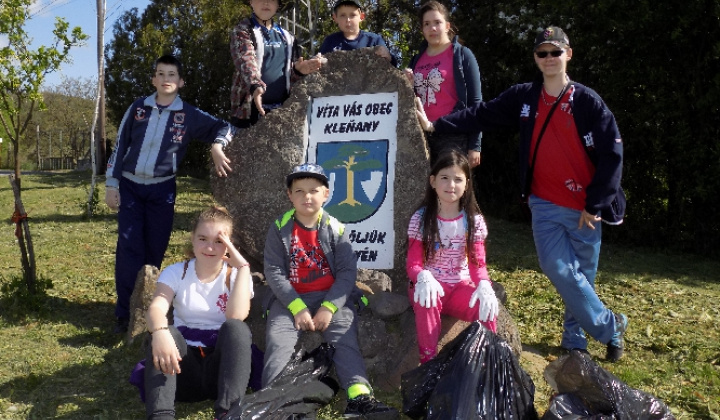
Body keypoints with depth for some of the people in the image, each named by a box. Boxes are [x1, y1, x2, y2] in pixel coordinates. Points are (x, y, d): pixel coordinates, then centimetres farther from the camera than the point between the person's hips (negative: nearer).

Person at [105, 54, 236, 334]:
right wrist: (111, 184, 0)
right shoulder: (138, 108, 2)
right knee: (129, 250, -6)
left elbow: (224, 127, 4)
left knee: (155, 251, 5)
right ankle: (126, 313, 0)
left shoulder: (189, 116, -1)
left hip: (162, 190, 0)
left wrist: (217, 146, -18)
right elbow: (120, 147, 5)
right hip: (130, 187, 0)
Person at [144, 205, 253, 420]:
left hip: (222, 363, 0)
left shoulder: (236, 276, 2)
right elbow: (156, 309, -18)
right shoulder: (176, 273, 3)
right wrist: (160, 332, -43)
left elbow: (237, 316, -21)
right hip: (185, 365, 1)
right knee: (165, 333, -30)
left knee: (236, 328, -31)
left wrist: (242, 266, -16)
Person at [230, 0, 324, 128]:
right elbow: (245, 61, -17)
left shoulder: (287, 37, 18)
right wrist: (255, 86, -37)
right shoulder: (242, 31, 2)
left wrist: (299, 71, -5)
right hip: (250, 109, -5)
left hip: (282, 109, 5)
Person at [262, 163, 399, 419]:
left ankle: (360, 398, -30)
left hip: (331, 298, 0)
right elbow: (274, 272, -5)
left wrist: (329, 307, -17)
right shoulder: (279, 228, 2)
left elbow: (348, 271, -4)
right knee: (277, 342, -19)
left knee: (345, 339, -20)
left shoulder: (335, 229, 1)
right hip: (291, 299, 1)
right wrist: (297, 308, -16)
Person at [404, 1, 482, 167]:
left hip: (452, 136, -4)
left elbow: (475, 101, -2)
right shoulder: (417, 60, 15)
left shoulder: (462, 55, 2)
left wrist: (475, 145, -7)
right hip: (421, 136, 5)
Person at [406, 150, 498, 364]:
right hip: (429, 283, -1)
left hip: (460, 285, 2)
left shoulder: (473, 220, 0)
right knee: (426, 300, -36)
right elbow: (413, 263, -8)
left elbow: (478, 263, -1)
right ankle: (428, 361, -21)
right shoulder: (421, 218, -6)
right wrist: (424, 278, -33)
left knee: (486, 305, -29)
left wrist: (484, 285, -24)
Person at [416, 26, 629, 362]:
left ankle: (574, 338, 26)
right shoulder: (523, 98, 5)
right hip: (545, 204, 1)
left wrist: (595, 204, -7)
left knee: (581, 276, 6)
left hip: (584, 208, -1)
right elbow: (482, 114, 3)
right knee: (558, 268, -11)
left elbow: (611, 154, -4)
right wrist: (436, 125, -9)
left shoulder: (587, 101, -4)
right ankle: (610, 327, 7)